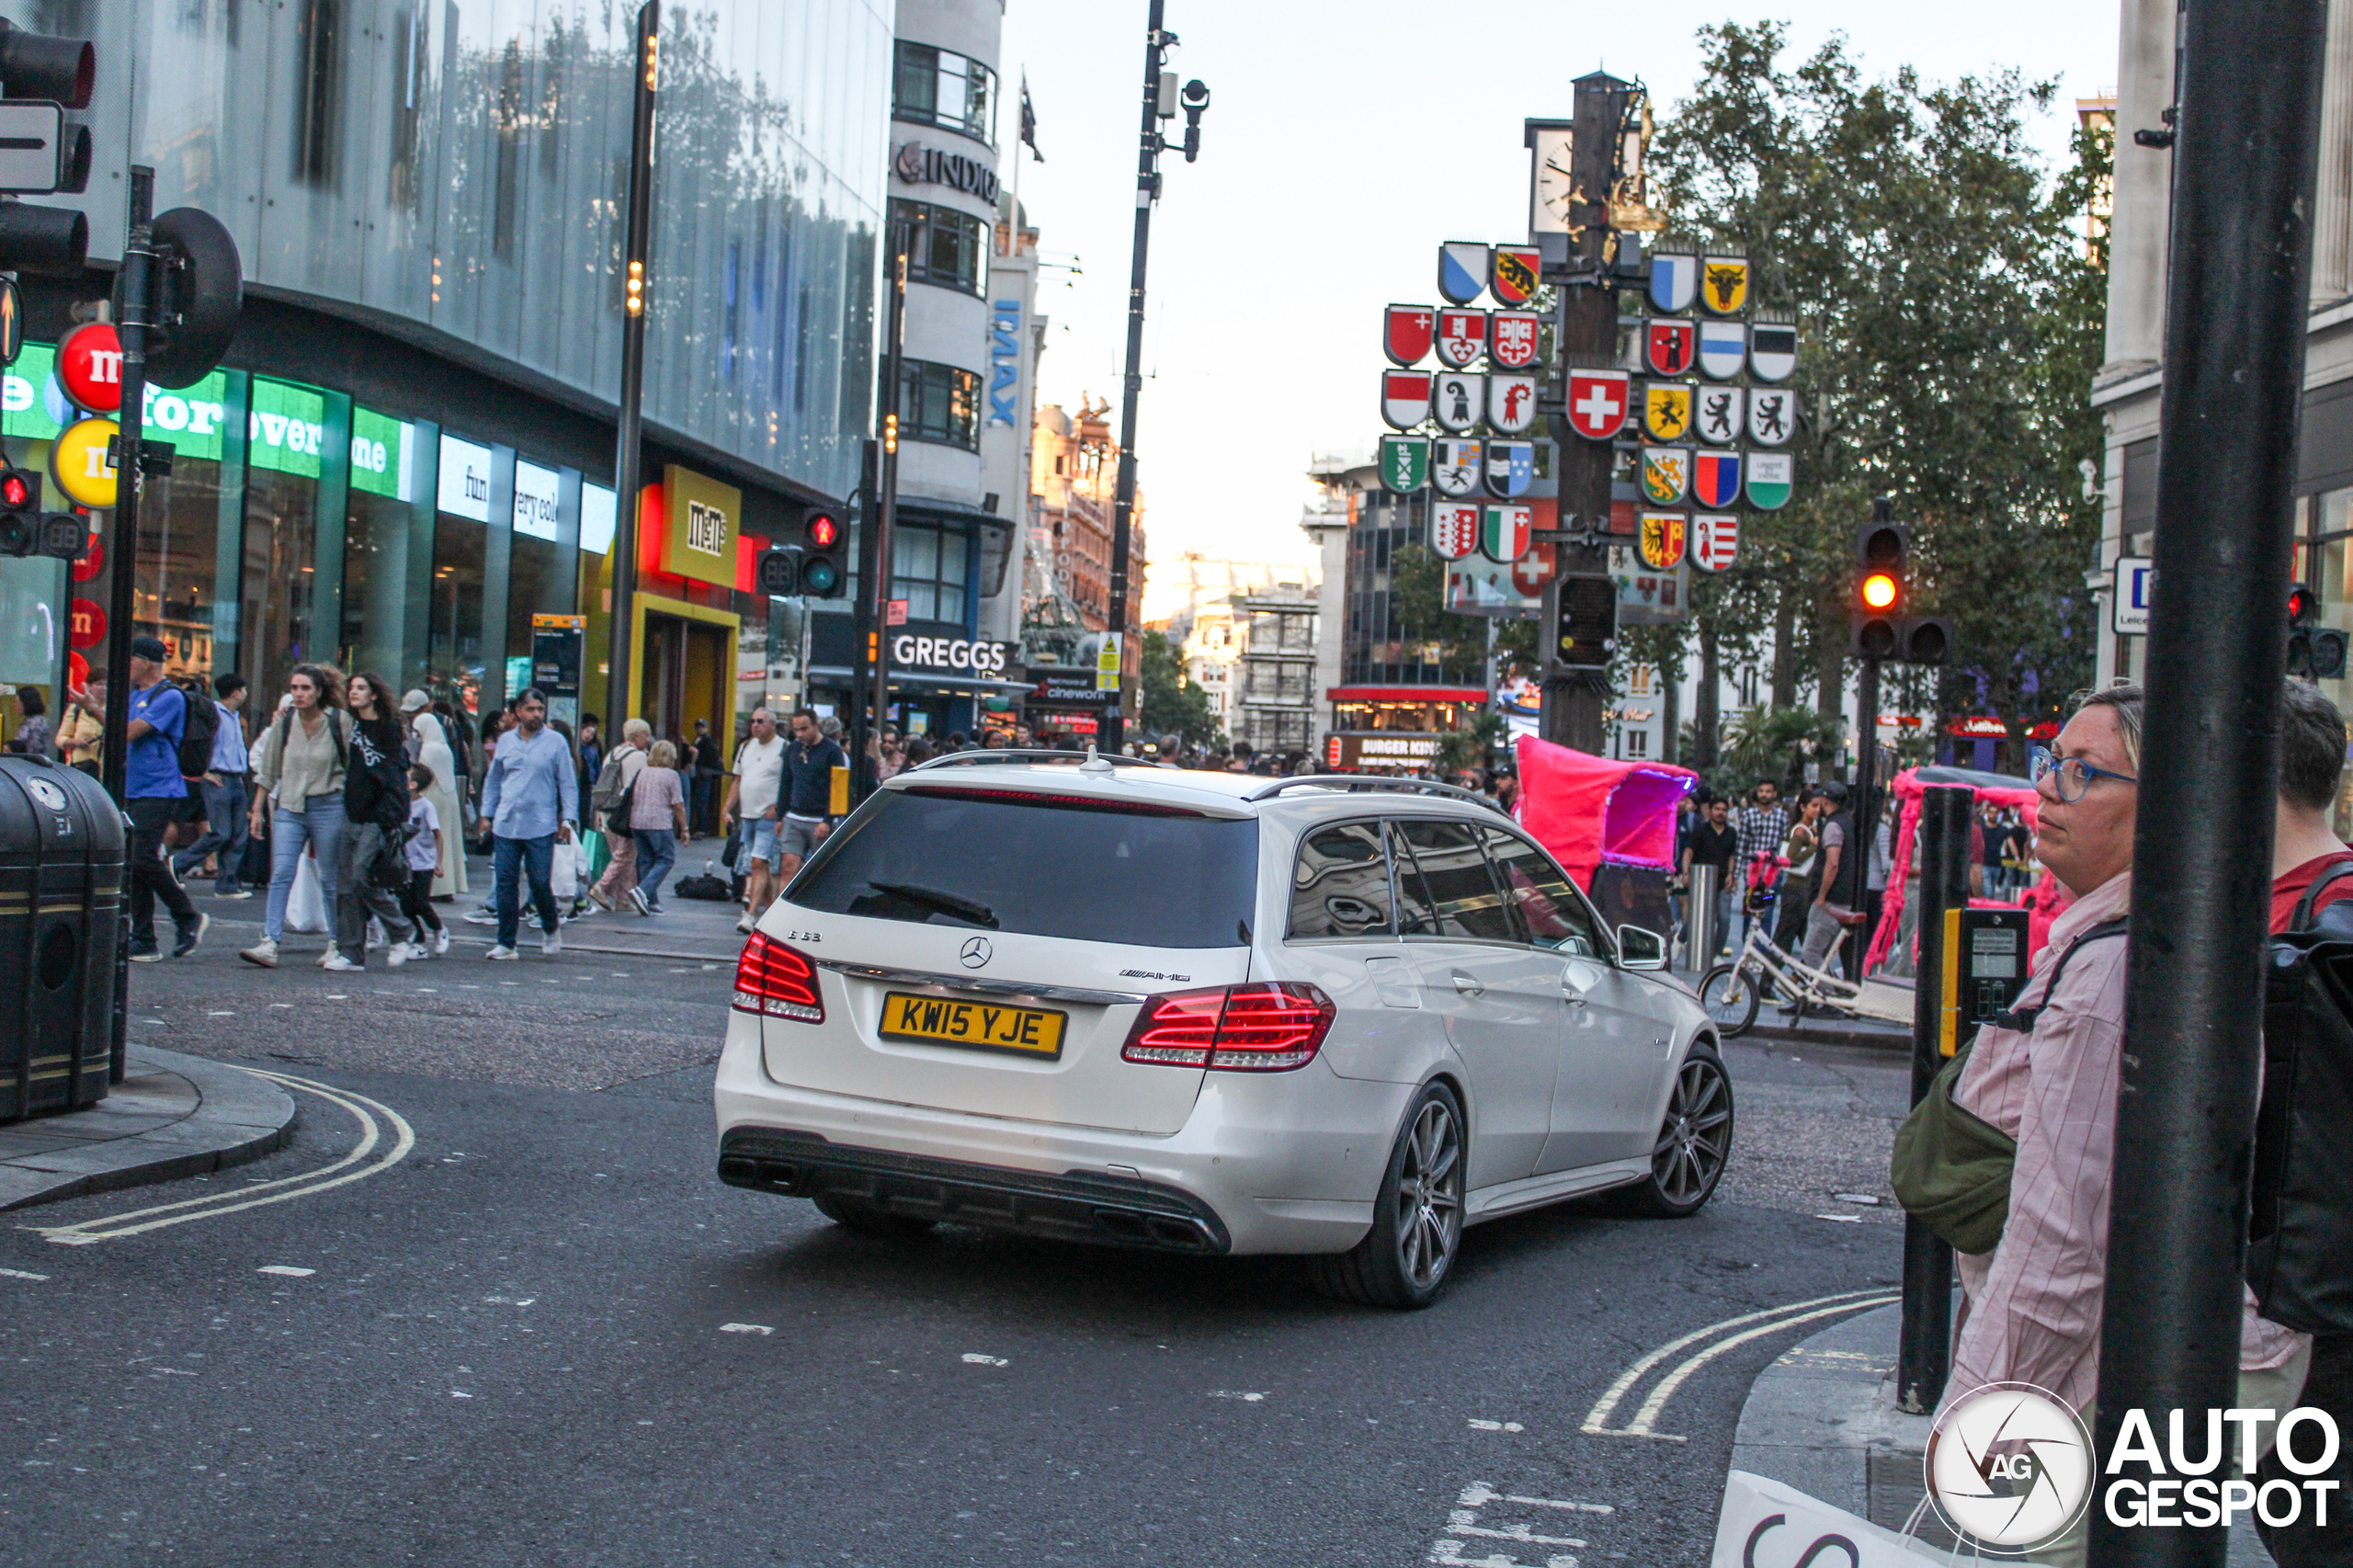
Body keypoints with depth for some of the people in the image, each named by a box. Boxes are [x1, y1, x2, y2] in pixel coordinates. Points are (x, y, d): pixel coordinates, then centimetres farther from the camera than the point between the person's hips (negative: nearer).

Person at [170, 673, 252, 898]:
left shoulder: (236, 717, 19)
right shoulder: (212, 713, -9)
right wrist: (204, 772, -14)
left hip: (236, 781, 9)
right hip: (218, 780, -9)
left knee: (239, 836, 3)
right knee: (220, 834, -11)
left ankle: (227, 884, 6)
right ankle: (179, 864, 4)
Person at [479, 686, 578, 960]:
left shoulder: (555, 742, 2)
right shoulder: (506, 741, 11)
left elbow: (567, 783, 3)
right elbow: (492, 781, 20)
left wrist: (568, 819, -6)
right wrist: (487, 814, 13)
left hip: (541, 827, -3)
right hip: (505, 825, 3)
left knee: (540, 884, -4)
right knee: (504, 884, 1)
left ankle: (551, 929, 23)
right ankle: (506, 943, 8)